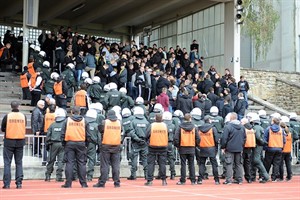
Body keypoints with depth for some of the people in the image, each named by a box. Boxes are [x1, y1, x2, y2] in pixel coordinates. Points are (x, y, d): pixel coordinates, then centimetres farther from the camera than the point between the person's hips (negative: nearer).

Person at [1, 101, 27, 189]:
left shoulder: (7, 116, -8)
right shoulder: (23, 116, -2)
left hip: (9, 142, -2)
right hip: (20, 142, 2)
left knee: (7, 163, 4)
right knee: (19, 162, 10)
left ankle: (7, 183, 2)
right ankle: (19, 183, 8)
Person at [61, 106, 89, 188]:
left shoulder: (67, 120, 1)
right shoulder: (84, 120, 5)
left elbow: (63, 133, 1)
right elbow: (87, 134, 6)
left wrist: (64, 143, 10)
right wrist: (86, 143, 15)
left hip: (69, 143, -1)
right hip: (81, 144, 1)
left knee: (69, 163, 1)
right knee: (81, 163, 5)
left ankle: (68, 183, -1)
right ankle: (83, 183, 6)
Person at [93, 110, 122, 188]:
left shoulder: (105, 122, -6)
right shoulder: (119, 122, 3)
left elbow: (100, 131, 3)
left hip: (106, 146, -3)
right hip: (117, 146, 3)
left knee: (104, 165, 1)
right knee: (116, 165, 8)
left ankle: (102, 183, 1)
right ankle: (117, 183, 8)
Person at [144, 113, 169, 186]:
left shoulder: (151, 125, -6)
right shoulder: (165, 125, 0)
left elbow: (147, 136, -3)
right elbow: (167, 136, 7)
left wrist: (148, 142, 15)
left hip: (152, 147, -2)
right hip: (163, 147, 2)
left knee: (151, 164, 4)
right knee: (162, 164, 8)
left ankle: (149, 180, 0)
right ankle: (163, 180, 10)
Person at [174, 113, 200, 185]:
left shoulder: (180, 128, -4)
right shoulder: (194, 128, 2)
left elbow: (176, 138, -9)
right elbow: (198, 138, 1)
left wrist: (177, 146, 5)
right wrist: (195, 145, 15)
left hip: (183, 148, -1)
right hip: (191, 149, 2)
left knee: (183, 164, 2)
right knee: (191, 164, 8)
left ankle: (182, 180, 4)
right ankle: (193, 180, 9)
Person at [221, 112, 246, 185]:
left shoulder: (228, 126, -12)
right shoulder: (242, 127, 8)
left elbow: (224, 138, -12)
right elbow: (244, 138, 14)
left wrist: (223, 147, -1)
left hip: (230, 149, -5)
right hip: (239, 149, 6)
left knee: (229, 164, -2)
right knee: (239, 164, 11)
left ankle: (228, 180, -3)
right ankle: (239, 179, 15)